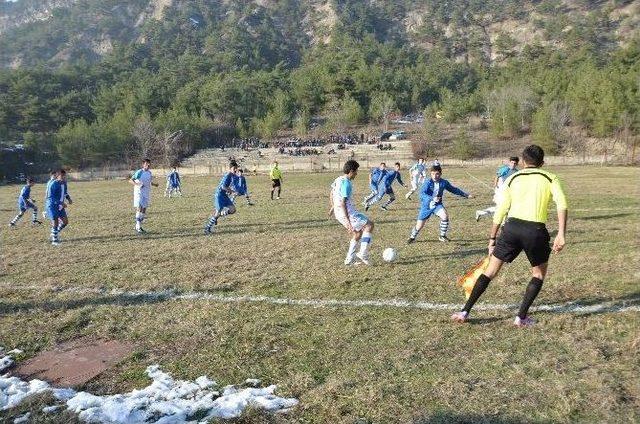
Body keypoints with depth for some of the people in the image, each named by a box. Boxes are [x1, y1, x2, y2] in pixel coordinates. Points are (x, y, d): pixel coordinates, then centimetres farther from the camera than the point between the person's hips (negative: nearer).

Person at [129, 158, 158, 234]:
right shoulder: (139, 172, -11)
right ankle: (138, 227, -9)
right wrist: (136, 184, -31)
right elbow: (130, 180, -14)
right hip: (139, 193, -7)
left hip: (147, 193, 7)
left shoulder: (150, 173, 9)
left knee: (144, 210, 7)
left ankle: (139, 226, 18)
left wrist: (154, 184, 3)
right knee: (139, 208, -12)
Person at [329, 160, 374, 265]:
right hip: (346, 213, -10)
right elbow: (342, 203, -25)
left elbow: (332, 193, 26)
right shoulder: (346, 183, -19)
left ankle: (349, 258, 22)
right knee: (369, 225, -2)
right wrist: (348, 222, -27)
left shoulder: (338, 179, 10)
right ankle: (363, 254, -4)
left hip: (338, 213, 10)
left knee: (358, 232, 20)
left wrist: (333, 207, 41)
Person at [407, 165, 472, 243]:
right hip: (426, 206, -2)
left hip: (437, 205, 2)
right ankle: (412, 237, 34)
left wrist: (466, 195, 10)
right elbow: (422, 193, -30)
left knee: (445, 216, -26)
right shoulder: (428, 182, -19)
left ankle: (442, 236, -6)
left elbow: (454, 189, 8)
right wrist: (432, 198, -45)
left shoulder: (444, 182, -7)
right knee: (419, 226, 2)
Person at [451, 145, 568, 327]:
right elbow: (562, 205, -7)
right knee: (539, 273, 22)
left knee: (490, 270, 12)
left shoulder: (512, 178, 17)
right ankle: (521, 317, 16)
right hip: (536, 231, -2)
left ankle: (465, 312, 11)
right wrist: (561, 234, -11)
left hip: (512, 226, 2)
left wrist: (492, 239, 19)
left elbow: (500, 212, 13)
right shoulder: (550, 178, 11)